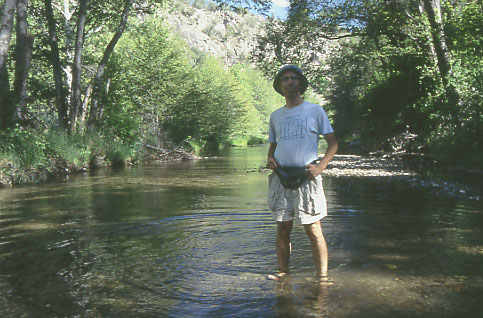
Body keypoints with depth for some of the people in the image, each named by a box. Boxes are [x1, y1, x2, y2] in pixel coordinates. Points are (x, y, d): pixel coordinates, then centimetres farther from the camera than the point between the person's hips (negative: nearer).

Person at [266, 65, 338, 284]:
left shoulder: (315, 110, 6)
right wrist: (270, 159, 1)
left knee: (313, 229, -5)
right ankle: (283, 271, 17)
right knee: (282, 228, 7)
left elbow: (333, 143, 5)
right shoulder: (275, 116, 16)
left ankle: (322, 274, 4)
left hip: (306, 177, -3)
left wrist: (320, 166, -10)